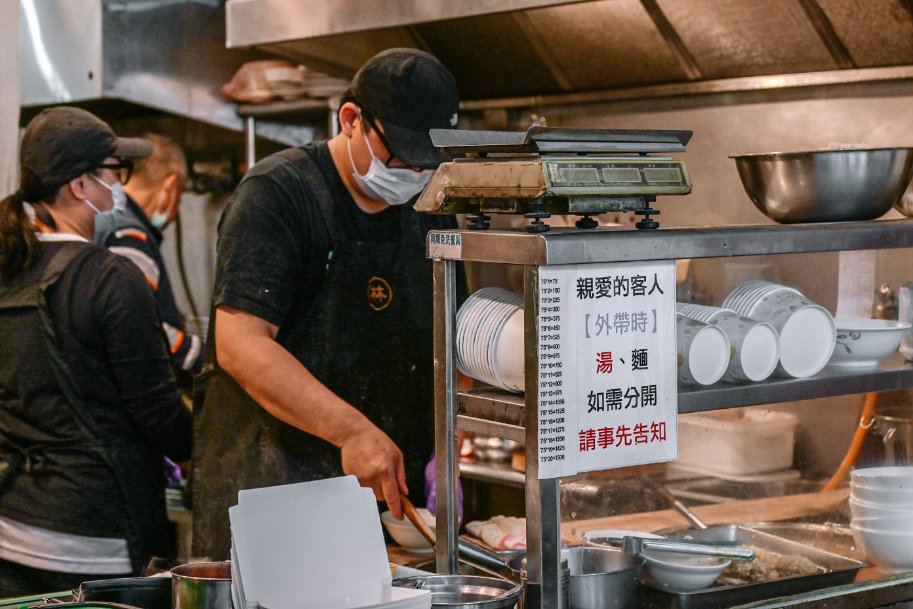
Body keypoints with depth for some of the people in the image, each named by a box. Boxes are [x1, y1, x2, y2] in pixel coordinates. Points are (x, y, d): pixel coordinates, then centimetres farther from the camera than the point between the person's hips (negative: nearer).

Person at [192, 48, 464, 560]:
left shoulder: (431, 211, 11)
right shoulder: (278, 195, -11)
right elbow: (239, 344, -20)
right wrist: (352, 430, -28)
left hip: (391, 482, 6)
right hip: (267, 476, -5)